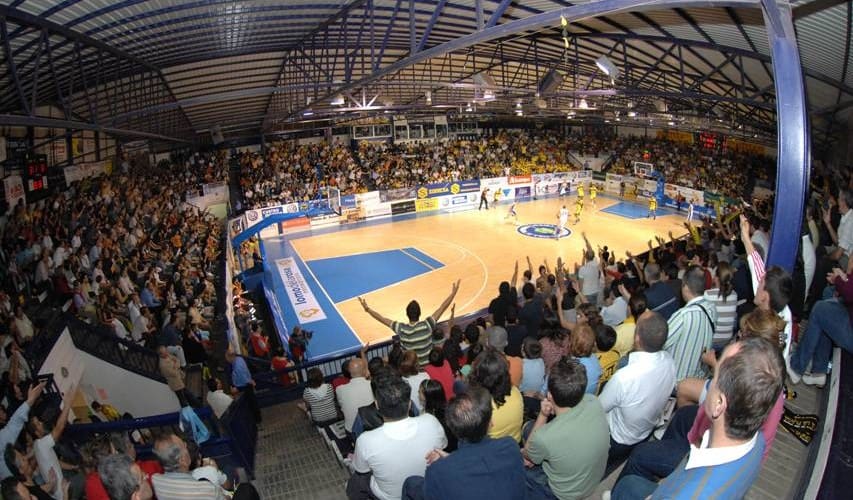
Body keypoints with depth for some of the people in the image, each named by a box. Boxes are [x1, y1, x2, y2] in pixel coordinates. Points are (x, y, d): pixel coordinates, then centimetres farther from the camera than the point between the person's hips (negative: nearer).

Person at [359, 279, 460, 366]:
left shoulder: (402, 329, -25)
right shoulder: (427, 325, -25)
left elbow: (382, 319, -17)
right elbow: (442, 309, -20)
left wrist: (367, 309, -8)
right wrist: (453, 293, -14)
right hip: (428, 364, 0)